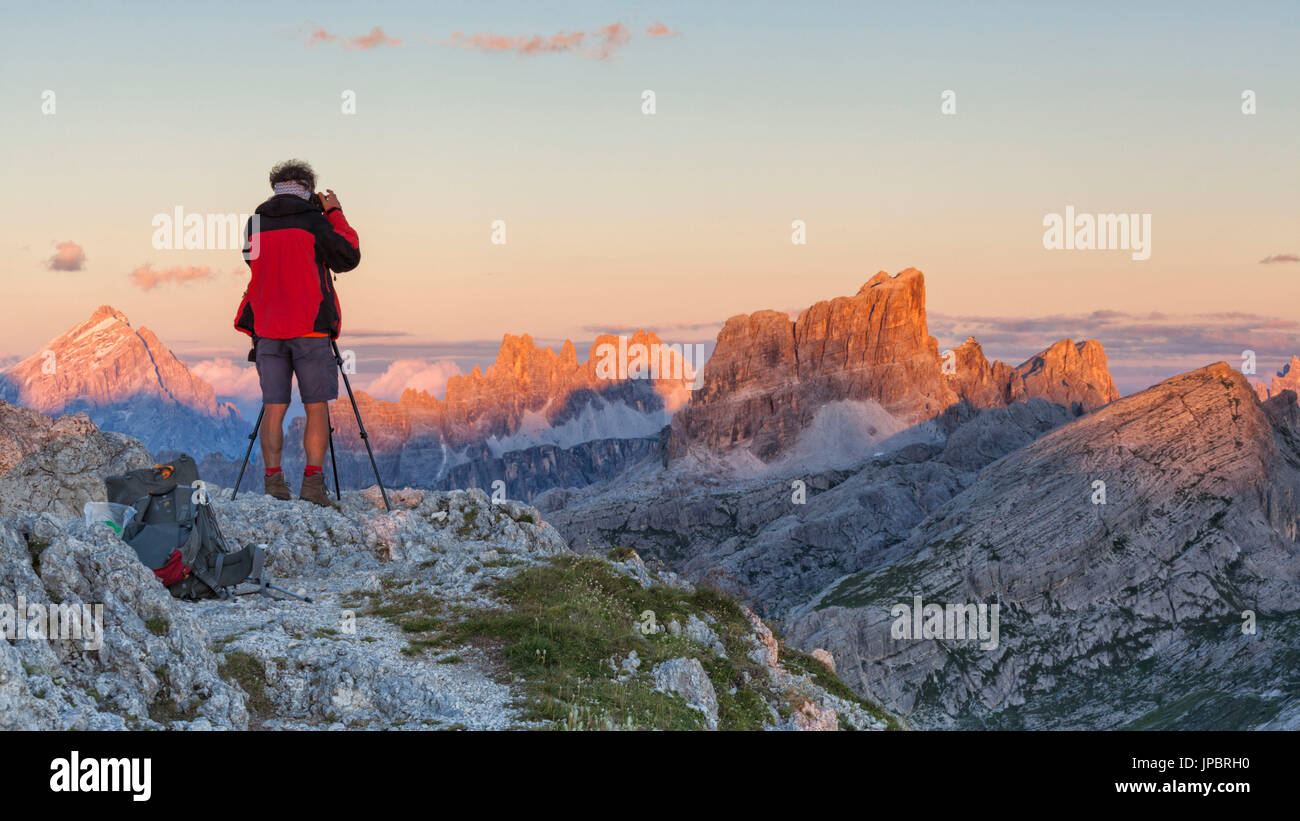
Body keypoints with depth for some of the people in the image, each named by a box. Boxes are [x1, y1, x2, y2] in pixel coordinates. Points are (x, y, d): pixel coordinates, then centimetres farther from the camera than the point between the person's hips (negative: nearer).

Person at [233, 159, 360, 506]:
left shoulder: (255, 224, 7)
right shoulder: (312, 222, -5)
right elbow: (348, 258, 2)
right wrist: (335, 214, 10)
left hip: (267, 328, 4)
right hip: (310, 327, -4)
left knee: (274, 407, 5)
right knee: (316, 407, 0)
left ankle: (273, 482, -3)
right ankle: (313, 483, -9)